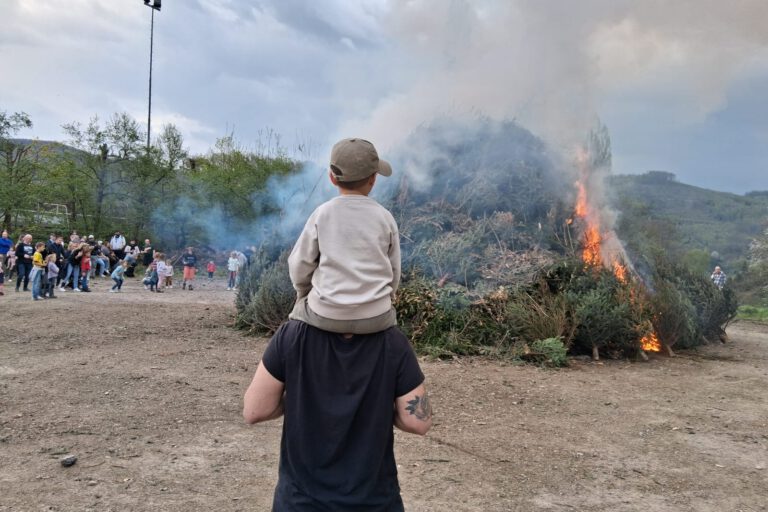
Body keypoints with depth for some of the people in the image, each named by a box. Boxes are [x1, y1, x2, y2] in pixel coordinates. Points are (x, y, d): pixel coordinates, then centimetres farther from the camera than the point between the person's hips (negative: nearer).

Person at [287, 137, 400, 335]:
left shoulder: (322, 214, -4)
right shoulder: (385, 217, 0)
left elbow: (299, 264, 1)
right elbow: (394, 271, 7)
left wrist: (304, 293, 21)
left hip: (326, 316, -1)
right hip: (375, 318, 1)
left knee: (300, 311, 33)